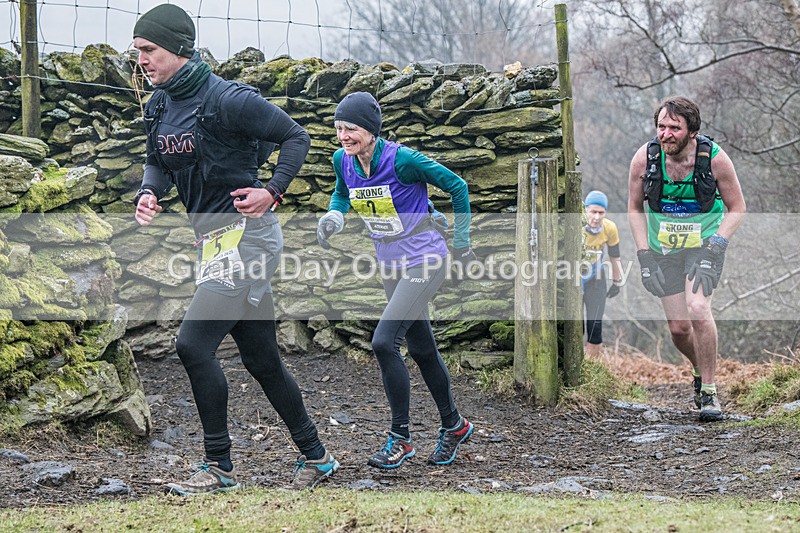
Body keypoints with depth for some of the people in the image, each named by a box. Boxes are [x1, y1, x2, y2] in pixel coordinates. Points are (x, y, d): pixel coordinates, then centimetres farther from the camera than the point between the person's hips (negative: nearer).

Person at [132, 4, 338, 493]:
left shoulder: (227, 99, -15)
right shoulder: (159, 106, 9)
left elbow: (296, 137, -8)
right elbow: (159, 163, 19)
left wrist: (273, 191, -17)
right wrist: (149, 193, -2)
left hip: (245, 232, -9)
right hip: (214, 238, 9)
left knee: (194, 344, -15)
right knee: (262, 360, 13)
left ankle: (219, 466, -5)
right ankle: (315, 457, 24)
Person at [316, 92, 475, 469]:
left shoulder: (402, 160, -23)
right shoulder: (343, 160, -4)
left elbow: (456, 186, -12)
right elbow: (342, 193, 19)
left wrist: (461, 243, -4)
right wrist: (334, 215, -4)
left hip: (425, 260, -7)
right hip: (390, 264, 7)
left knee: (384, 341, -18)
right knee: (421, 349, 15)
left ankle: (400, 439, -7)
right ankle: (454, 424, 35)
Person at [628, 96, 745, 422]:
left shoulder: (714, 158, -18)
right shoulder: (645, 158, -12)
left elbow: (737, 208, -4)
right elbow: (634, 207, 4)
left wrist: (715, 247, -17)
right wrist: (644, 256, -5)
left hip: (705, 245, -3)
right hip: (663, 251, 3)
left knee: (697, 309, -26)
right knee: (678, 327, 2)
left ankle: (709, 391, -12)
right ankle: (700, 372, 36)